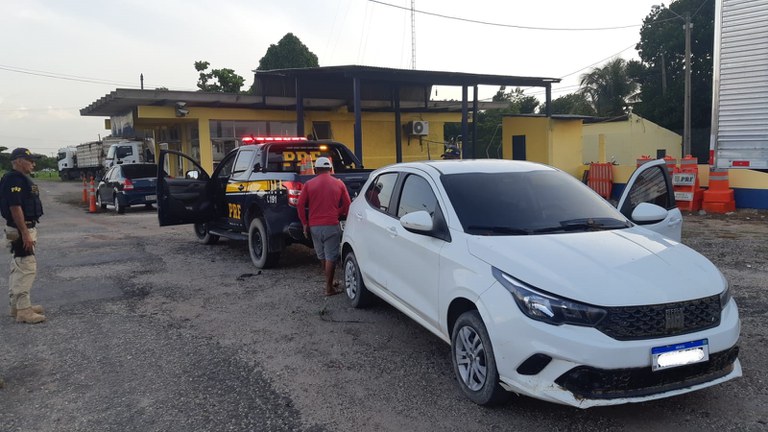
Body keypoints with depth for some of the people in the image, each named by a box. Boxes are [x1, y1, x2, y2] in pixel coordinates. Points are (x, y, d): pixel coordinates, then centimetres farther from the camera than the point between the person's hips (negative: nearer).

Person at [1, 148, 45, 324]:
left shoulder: (22, 178, 16)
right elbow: (15, 207, -23)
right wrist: (25, 234, -26)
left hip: (25, 228, 11)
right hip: (20, 230, -11)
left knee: (18, 268, 15)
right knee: (26, 268, -11)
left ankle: (17, 305, 24)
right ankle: (23, 311, -9)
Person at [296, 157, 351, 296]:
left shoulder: (309, 184, 3)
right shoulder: (339, 184, 1)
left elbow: (300, 205, -2)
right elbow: (347, 206, 1)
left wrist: (305, 223, 4)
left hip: (314, 226, 2)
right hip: (332, 225, -2)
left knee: (322, 256, 17)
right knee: (331, 257, 2)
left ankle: (329, 283, 28)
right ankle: (329, 288, 2)